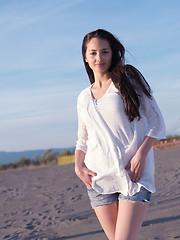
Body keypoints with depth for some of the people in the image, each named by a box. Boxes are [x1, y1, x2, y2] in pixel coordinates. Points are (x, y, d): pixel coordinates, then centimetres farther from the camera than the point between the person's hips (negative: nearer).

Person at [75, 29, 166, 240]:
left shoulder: (129, 80, 3)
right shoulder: (84, 97, 14)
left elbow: (156, 122, 0)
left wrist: (141, 154, -14)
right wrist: (78, 167, 3)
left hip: (134, 174, -4)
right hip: (99, 177, 4)